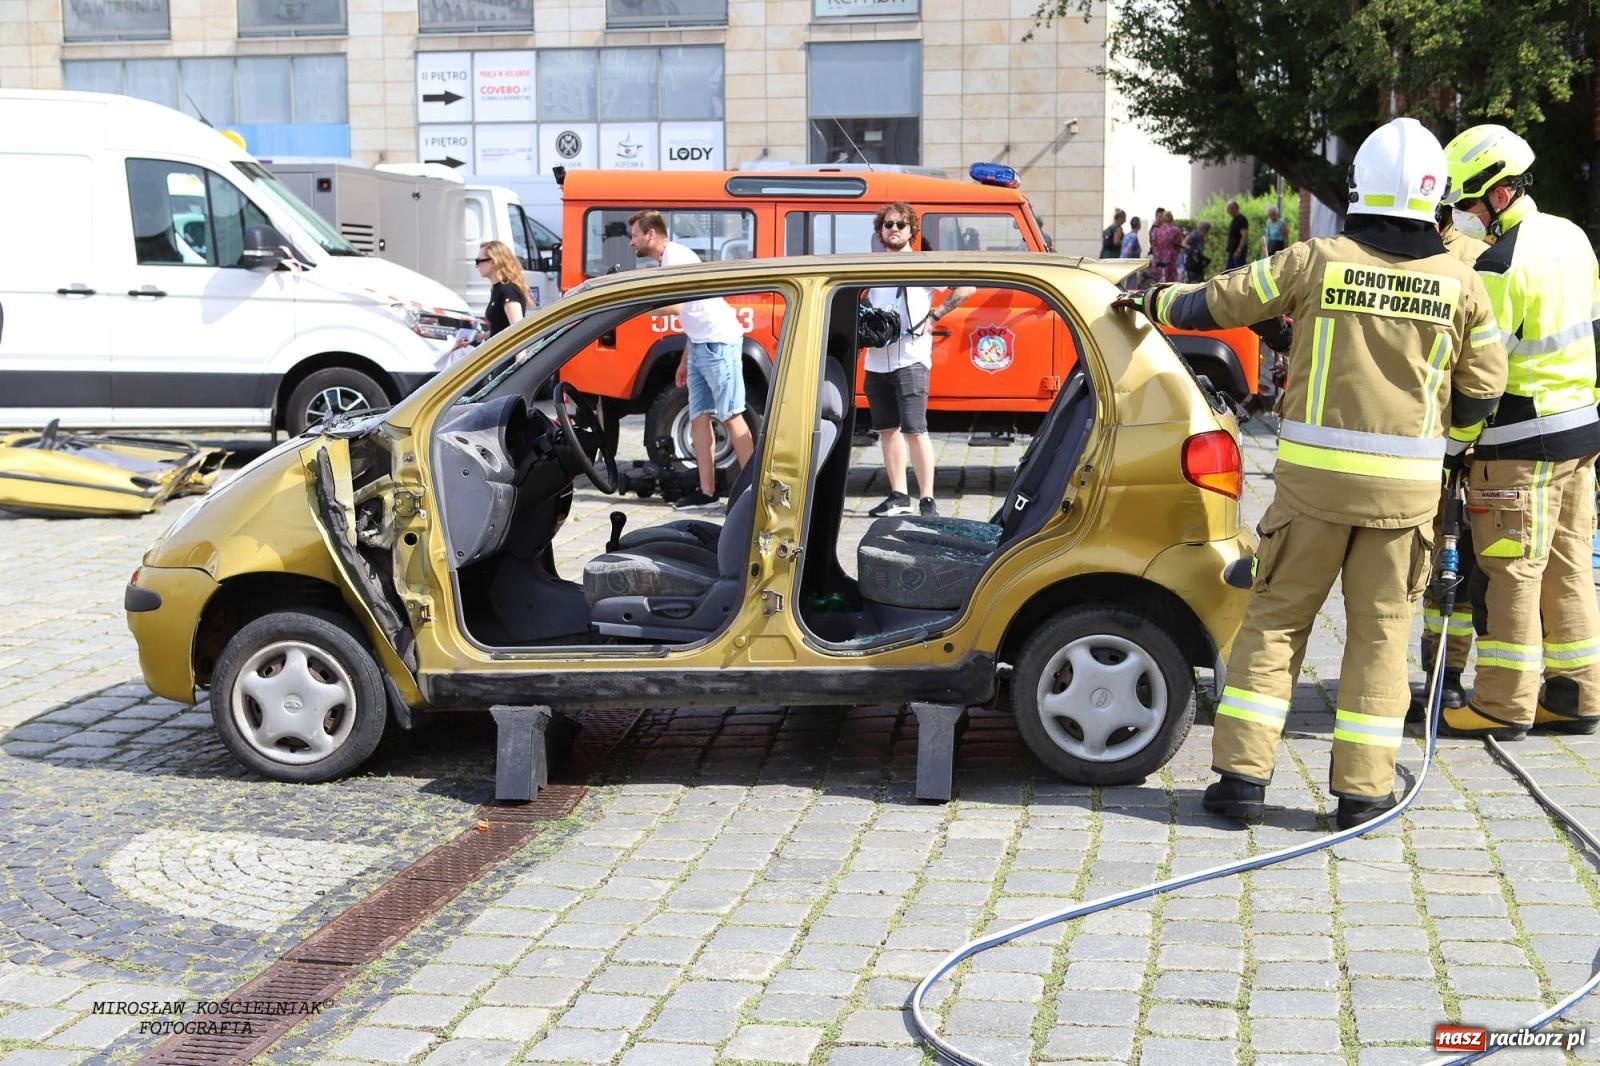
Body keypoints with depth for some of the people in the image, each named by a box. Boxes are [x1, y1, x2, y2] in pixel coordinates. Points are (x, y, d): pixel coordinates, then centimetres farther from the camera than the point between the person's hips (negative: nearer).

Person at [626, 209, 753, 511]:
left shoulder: (677, 257, -12)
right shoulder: (668, 260, 17)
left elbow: (675, 307, -24)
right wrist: (685, 359, 21)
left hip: (719, 342, -10)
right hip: (700, 345, 10)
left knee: (730, 416, -10)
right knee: (699, 418, 7)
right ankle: (707, 492, 8)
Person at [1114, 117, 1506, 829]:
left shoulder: (1315, 261, -5)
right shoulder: (1459, 283, 0)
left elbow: (1219, 302, 5)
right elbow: (1483, 387, 9)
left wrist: (1154, 302, 25)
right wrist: (1449, 441, 29)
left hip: (1315, 475, -1)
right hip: (1405, 484, 1)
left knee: (1276, 618, 8)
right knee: (1381, 630, 9)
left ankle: (1244, 775, 6)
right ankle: (1362, 789, 9)